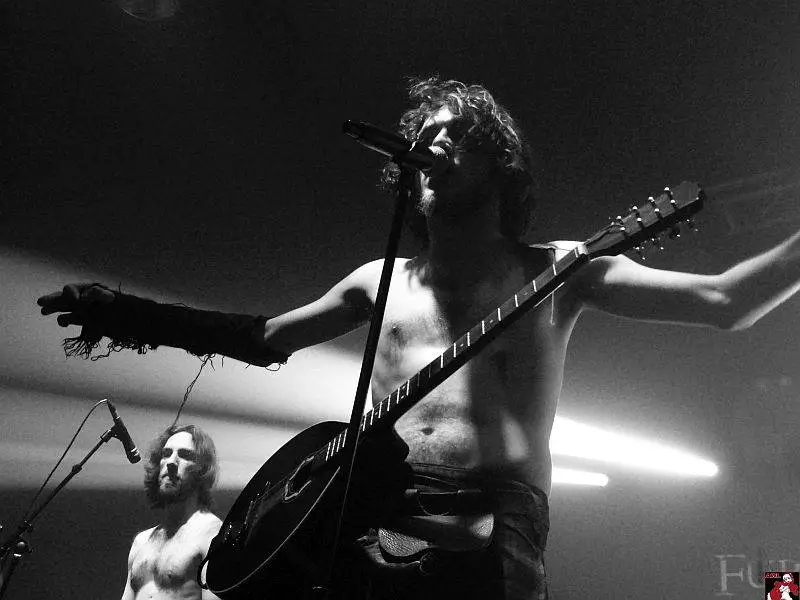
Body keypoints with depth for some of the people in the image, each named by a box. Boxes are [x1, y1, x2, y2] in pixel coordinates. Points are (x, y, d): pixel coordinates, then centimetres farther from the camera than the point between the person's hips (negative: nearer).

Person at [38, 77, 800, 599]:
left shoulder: (553, 270, 8)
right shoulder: (383, 279, 18)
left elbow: (724, 302, 3)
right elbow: (265, 337, 26)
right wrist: (132, 315, 21)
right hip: (361, 538, 4)